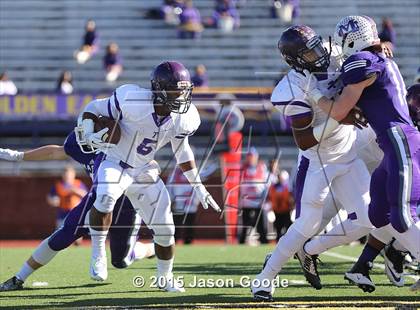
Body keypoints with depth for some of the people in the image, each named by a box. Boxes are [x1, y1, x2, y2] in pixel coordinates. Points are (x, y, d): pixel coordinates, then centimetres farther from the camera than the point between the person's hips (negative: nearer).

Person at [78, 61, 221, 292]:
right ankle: (98, 255, -21)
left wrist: (198, 187, 11)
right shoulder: (133, 101, -28)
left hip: (144, 171, 5)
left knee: (164, 228, 5)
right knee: (105, 197, -38)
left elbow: (182, 150, 8)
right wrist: (87, 136, -30)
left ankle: (165, 278, 31)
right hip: (115, 163, -5)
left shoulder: (183, 119, -11)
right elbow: (93, 109, -13)